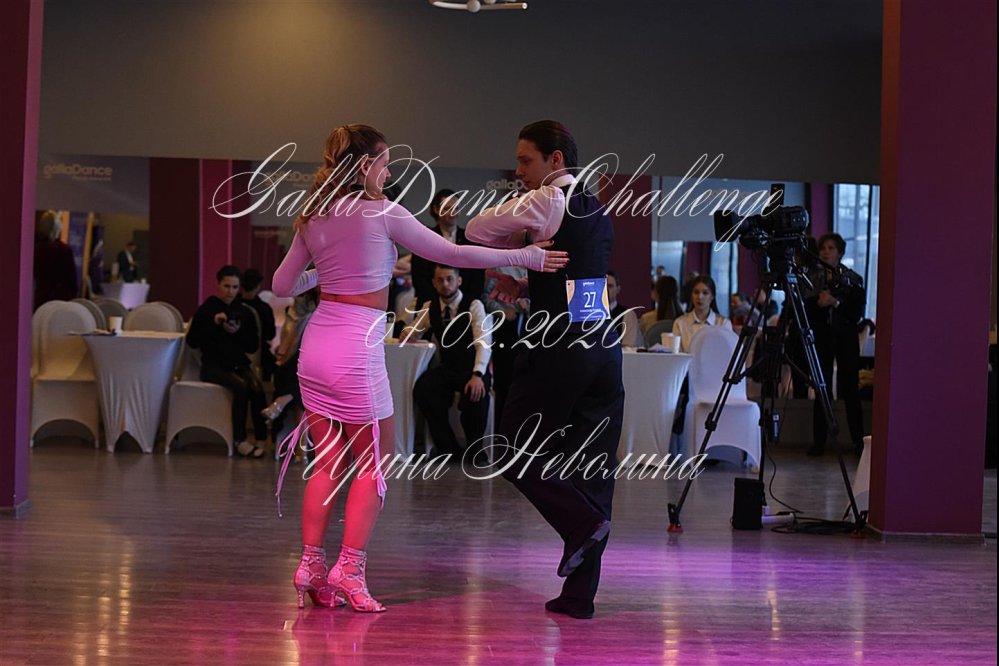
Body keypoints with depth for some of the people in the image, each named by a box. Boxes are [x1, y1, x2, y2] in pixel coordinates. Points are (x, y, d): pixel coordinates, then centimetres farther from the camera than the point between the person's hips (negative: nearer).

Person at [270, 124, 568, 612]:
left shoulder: (314, 219, 9)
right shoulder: (383, 213, -8)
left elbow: (282, 285, 15)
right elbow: (450, 254, -4)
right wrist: (523, 256, 2)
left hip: (316, 346, 6)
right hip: (358, 346, -6)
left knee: (328, 462, 12)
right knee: (373, 463, 5)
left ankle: (311, 564, 9)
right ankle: (350, 568, 0)